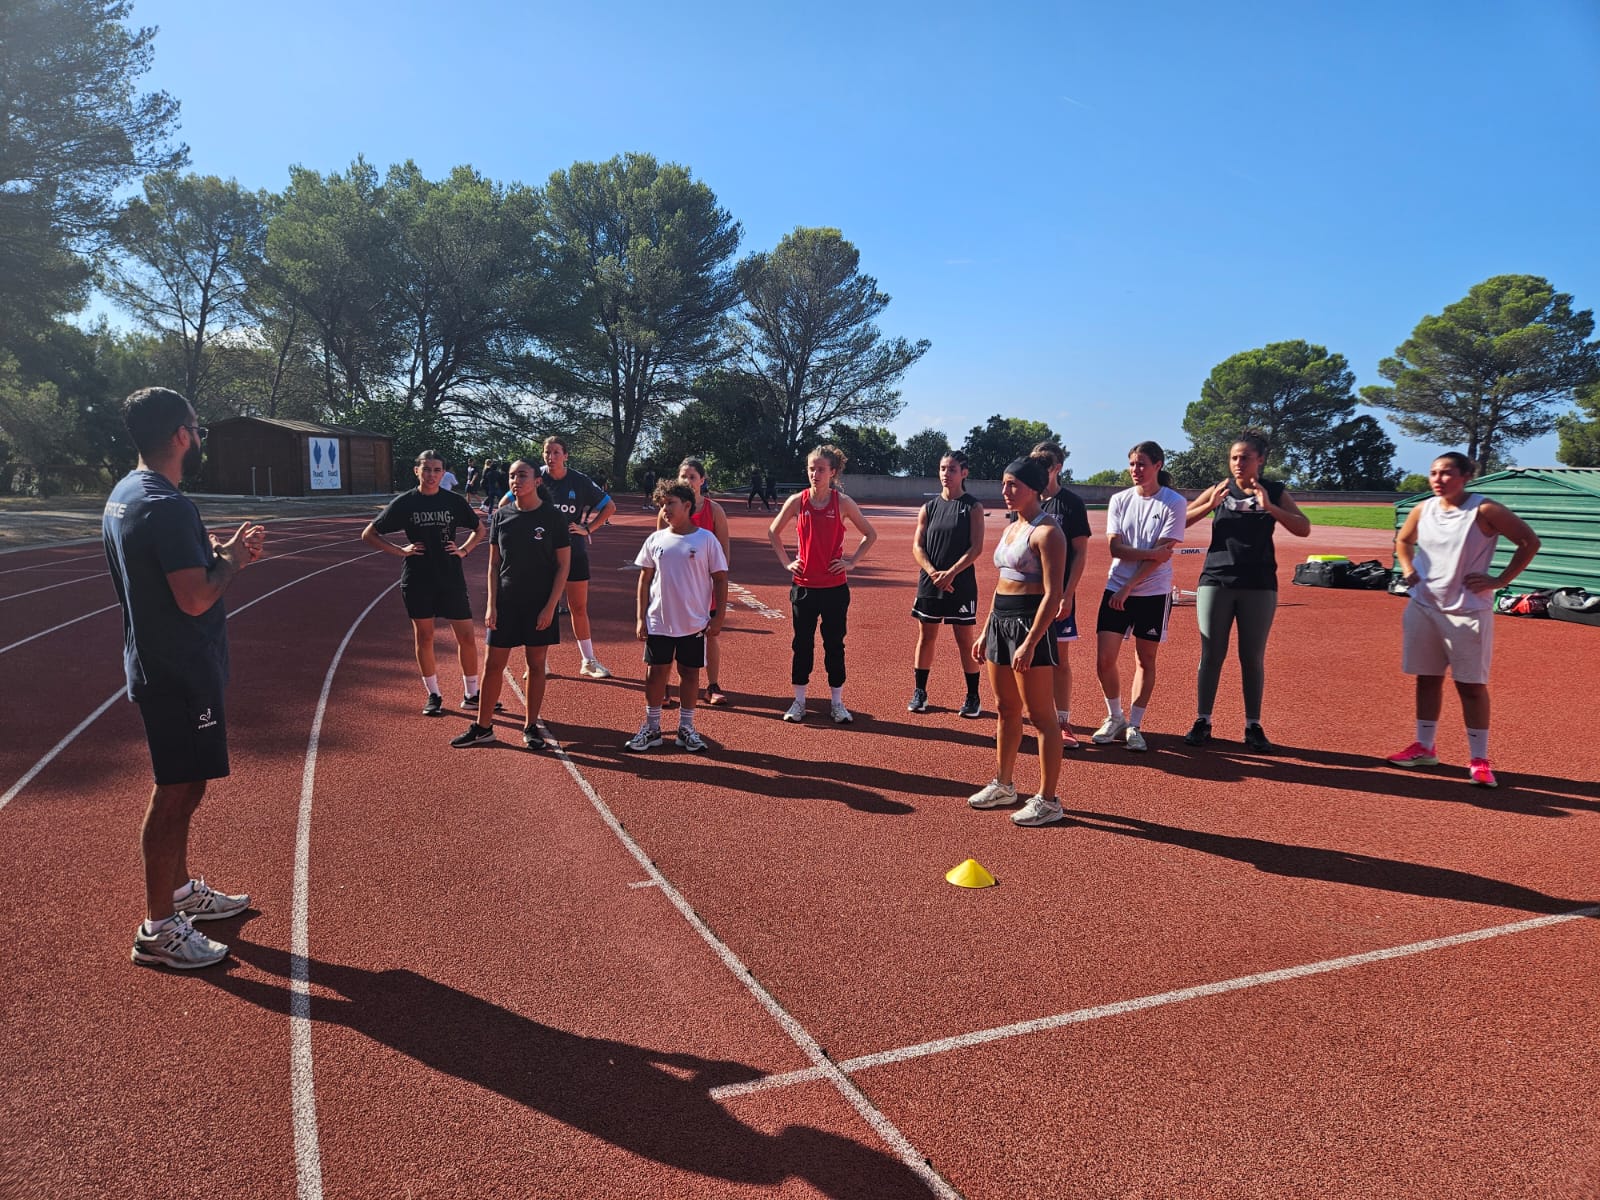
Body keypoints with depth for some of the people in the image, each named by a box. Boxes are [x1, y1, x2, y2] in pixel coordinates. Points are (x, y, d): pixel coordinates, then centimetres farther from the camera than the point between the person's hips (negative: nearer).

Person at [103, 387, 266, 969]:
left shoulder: (125, 494, 10)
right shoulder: (167, 506, -22)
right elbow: (196, 598, -26)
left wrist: (214, 549, 8)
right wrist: (232, 558, -10)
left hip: (155, 665, 10)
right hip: (181, 674, -10)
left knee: (181, 787, 21)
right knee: (177, 794, -1)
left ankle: (180, 890, 35)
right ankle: (158, 929, 8)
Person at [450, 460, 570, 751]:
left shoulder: (553, 517, -6)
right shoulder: (501, 516, 3)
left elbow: (563, 565, -4)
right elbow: (494, 563, 7)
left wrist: (550, 607, -10)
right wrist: (491, 604, -1)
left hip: (540, 605, -2)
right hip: (505, 603, 2)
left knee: (536, 665, 7)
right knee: (493, 664, 4)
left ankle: (531, 727, 20)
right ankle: (483, 728, 17)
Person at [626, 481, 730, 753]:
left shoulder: (706, 539, -5)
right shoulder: (655, 540, 3)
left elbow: (720, 579, -2)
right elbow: (645, 579, 8)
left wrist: (718, 617, -7)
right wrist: (640, 618, 3)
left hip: (695, 623, -2)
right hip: (658, 621, 2)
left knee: (690, 672, 8)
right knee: (656, 672, 7)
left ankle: (686, 728, 22)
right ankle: (651, 728, 20)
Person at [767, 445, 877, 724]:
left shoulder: (843, 502, -4)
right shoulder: (797, 501, -2)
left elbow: (870, 534, 6)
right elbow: (773, 532, 12)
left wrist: (852, 561, -2)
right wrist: (786, 562, 4)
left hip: (835, 586, -1)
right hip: (804, 585, 1)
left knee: (834, 644, 7)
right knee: (802, 643, 8)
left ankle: (837, 702, 18)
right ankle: (799, 701, 19)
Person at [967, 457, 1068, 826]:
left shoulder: (1046, 532, -13)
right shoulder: (1010, 528, 15)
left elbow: (1052, 594, -19)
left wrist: (1030, 642, -24)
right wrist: (986, 632, 20)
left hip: (1030, 623, -9)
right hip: (1000, 619, 9)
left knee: (1040, 715, -2)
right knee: (1006, 710, 18)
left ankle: (1048, 800, 7)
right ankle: (1003, 785, 31)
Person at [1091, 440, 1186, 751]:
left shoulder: (1174, 503, -5)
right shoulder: (1119, 500, 5)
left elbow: (1163, 554, -12)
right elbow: (1115, 548, -3)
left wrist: (1129, 586, -15)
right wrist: (1151, 552, -16)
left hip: (1154, 593, -3)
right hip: (1116, 589, 3)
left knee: (1146, 660, 6)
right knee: (1104, 659, -2)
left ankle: (1134, 726, 19)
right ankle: (1114, 719, 18)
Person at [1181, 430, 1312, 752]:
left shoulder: (1275, 492, 4)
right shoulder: (1220, 489, 6)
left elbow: (1304, 529, -7)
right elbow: (1180, 521, 1)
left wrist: (1269, 507, -19)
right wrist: (1211, 504, -14)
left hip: (1259, 585, 0)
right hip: (1216, 581, 0)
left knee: (1253, 657, 4)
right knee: (1211, 654, 2)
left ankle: (1253, 727, 12)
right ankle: (1202, 722, 10)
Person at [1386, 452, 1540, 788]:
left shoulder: (1484, 510, -11)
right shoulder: (1424, 509, 5)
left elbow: (1529, 542, -6)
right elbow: (1403, 540, 24)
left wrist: (1500, 580, -10)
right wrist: (1408, 569, 7)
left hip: (1467, 611, -5)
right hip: (1424, 606, 5)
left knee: (1471, 684, 0)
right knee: (1427, 678, 11)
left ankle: (1479, 760, 7)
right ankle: (1425, 748, 22)